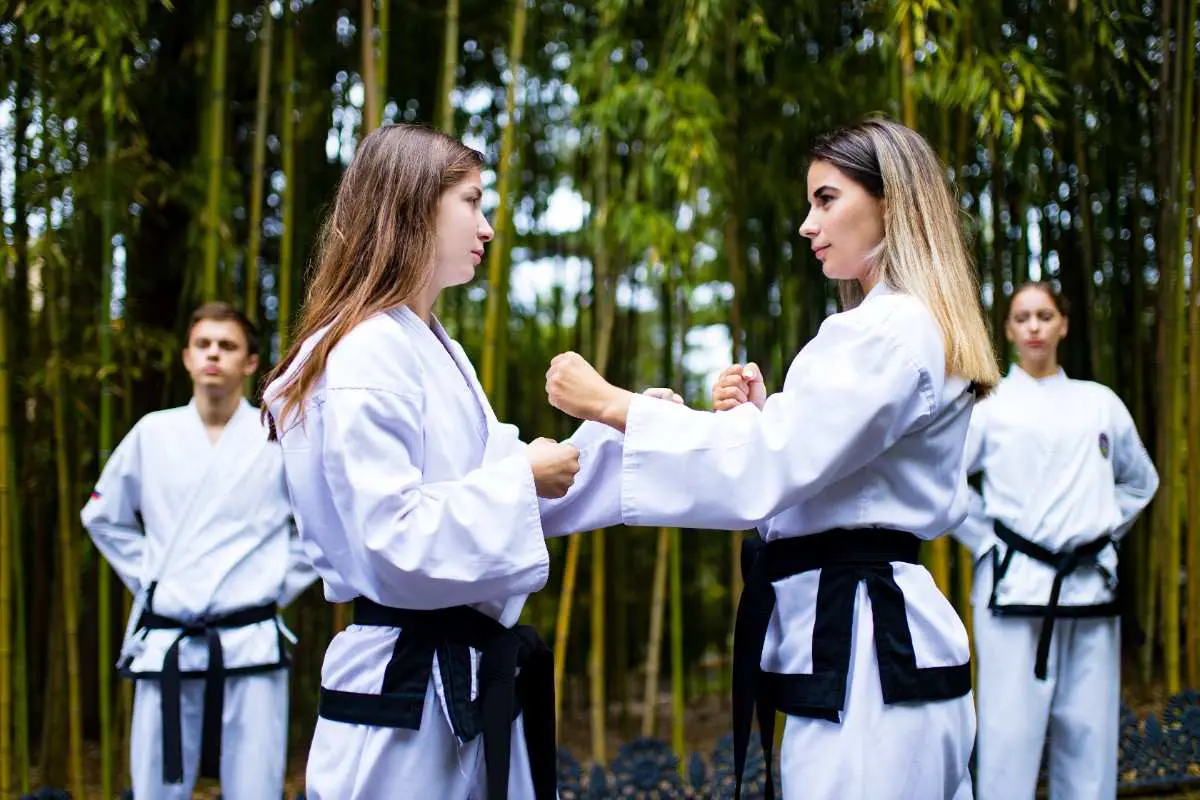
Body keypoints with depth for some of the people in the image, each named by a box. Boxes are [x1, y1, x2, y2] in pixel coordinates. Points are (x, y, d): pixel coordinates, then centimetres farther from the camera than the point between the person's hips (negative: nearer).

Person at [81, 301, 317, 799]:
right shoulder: (153, 433, 6)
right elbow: (104, 517, 19)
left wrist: (281, 583, 0)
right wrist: (146, 579, 10)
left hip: (251, 646, -2)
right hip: (164, 646, 2)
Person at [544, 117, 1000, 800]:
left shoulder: (892, 331, -14)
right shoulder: (906, 326, 19)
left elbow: (766, 468, -22)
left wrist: (609, 404, -16)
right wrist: (763, 414, 5)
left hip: (862, 648, -11)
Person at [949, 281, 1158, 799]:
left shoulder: (1100, 403, 12)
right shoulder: (989, 403, 2)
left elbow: (1140, 481, 24)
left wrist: (1102, 533, 12)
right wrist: (986, 540, -3)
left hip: (1090, 585, 3)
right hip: (1016, 583, -3)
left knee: (1088, 733, 5)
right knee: (1011, 732, -6)